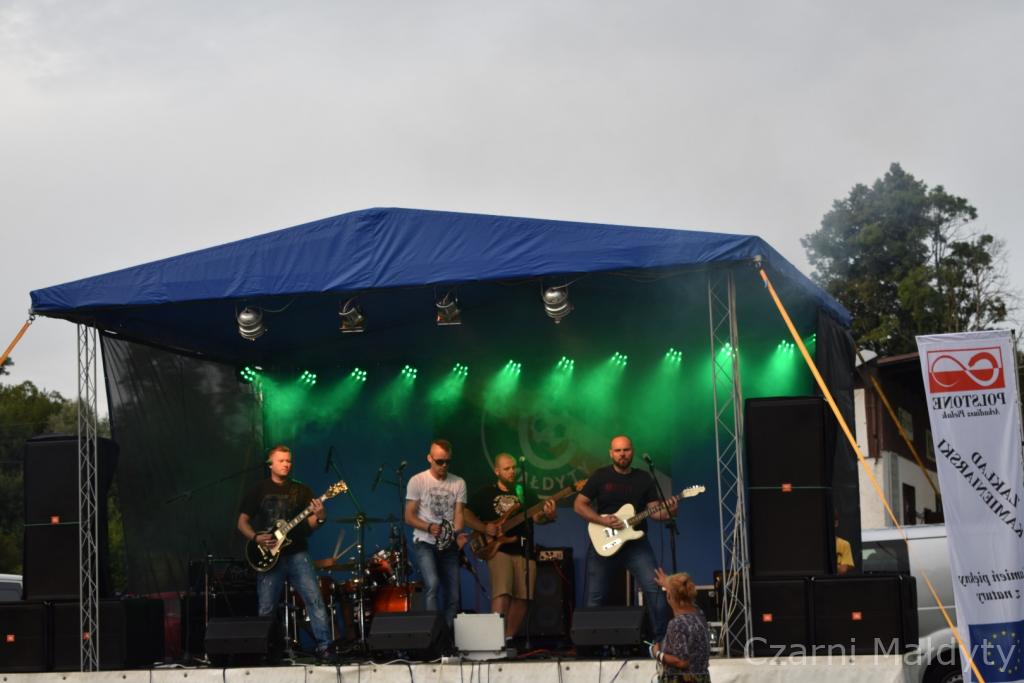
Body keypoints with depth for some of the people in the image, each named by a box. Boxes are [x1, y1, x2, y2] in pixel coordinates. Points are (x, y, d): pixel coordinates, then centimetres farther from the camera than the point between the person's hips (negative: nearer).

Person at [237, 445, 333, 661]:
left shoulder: (301, 490, 10)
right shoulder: (258, 491, 8)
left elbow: (311, 524, 4)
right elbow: (242, 522, 9)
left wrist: (319, 517, -18)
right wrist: (256, 537, -9)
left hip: (296, 554, 1)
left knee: (315, 599, -12)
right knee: (266, 609, 1)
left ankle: (324, 646, -10)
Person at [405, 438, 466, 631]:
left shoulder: (458, 483, 7)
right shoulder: (417, 481, -2)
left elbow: (458, 514, 2)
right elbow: (409, 517, -3)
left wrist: (456, 532, -19)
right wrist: (429, 527, -20)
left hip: (449, 545, 4)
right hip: (424, 543, -4)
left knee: (453, 595, 3)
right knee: (432, 585, -24)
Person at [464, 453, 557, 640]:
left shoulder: (526, 494, 16)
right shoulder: (485, 494, 9)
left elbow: (537, 517, 4)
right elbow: (468, 515, 6)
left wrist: (548, 515, -20)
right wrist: (485, 528, -11)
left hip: (524, 549, 4)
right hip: (498, 548, -4)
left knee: (522, 597, 0)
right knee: (501, 592, -21)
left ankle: (509, 637, 12)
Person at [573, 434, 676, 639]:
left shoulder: (644, 479, 5)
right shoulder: (600, 476, 0)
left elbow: (655, 510, 2)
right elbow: (579, 505, -1)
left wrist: (667, 513, -22)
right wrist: (603, 520, -15)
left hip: (636, 543, 1)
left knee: (654, 588, -14)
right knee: (595, 597, 3)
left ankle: (661, 636, -8)